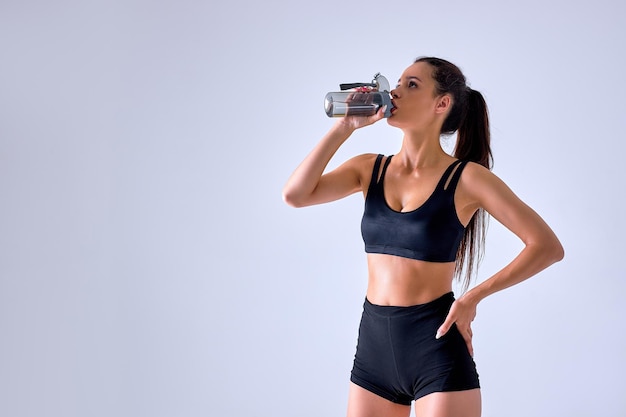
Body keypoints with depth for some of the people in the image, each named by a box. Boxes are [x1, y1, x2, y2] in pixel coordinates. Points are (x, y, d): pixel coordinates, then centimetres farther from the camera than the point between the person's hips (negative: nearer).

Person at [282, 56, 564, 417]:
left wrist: (474, 296, -11)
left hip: (437, 347, -4)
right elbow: (295, 195, -7)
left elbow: (548, 246, -7)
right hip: (374, 345, 5)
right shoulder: (370, 168, 7)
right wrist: (345, 127, -7)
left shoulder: (465, 177, -6)